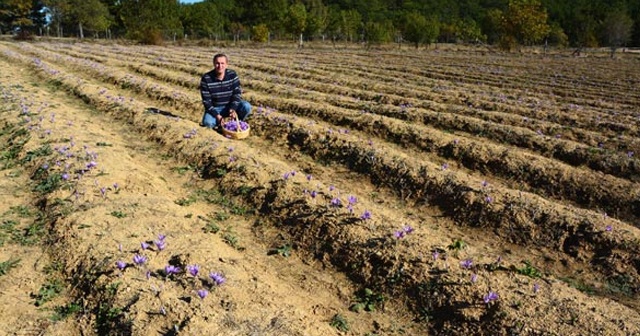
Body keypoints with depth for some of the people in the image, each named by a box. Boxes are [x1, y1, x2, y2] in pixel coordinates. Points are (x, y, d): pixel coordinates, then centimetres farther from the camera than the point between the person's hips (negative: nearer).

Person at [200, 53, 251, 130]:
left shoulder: (232, 75, -9)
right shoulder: (206, 79, -15)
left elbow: (237, 93, -8)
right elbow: (206, 101, -13)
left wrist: (233, 109, -25)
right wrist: (216, 115, -24)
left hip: (230, 106, 2)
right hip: (215, 109, -2)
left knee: (246, 106, -26)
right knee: (207, 123, -33)